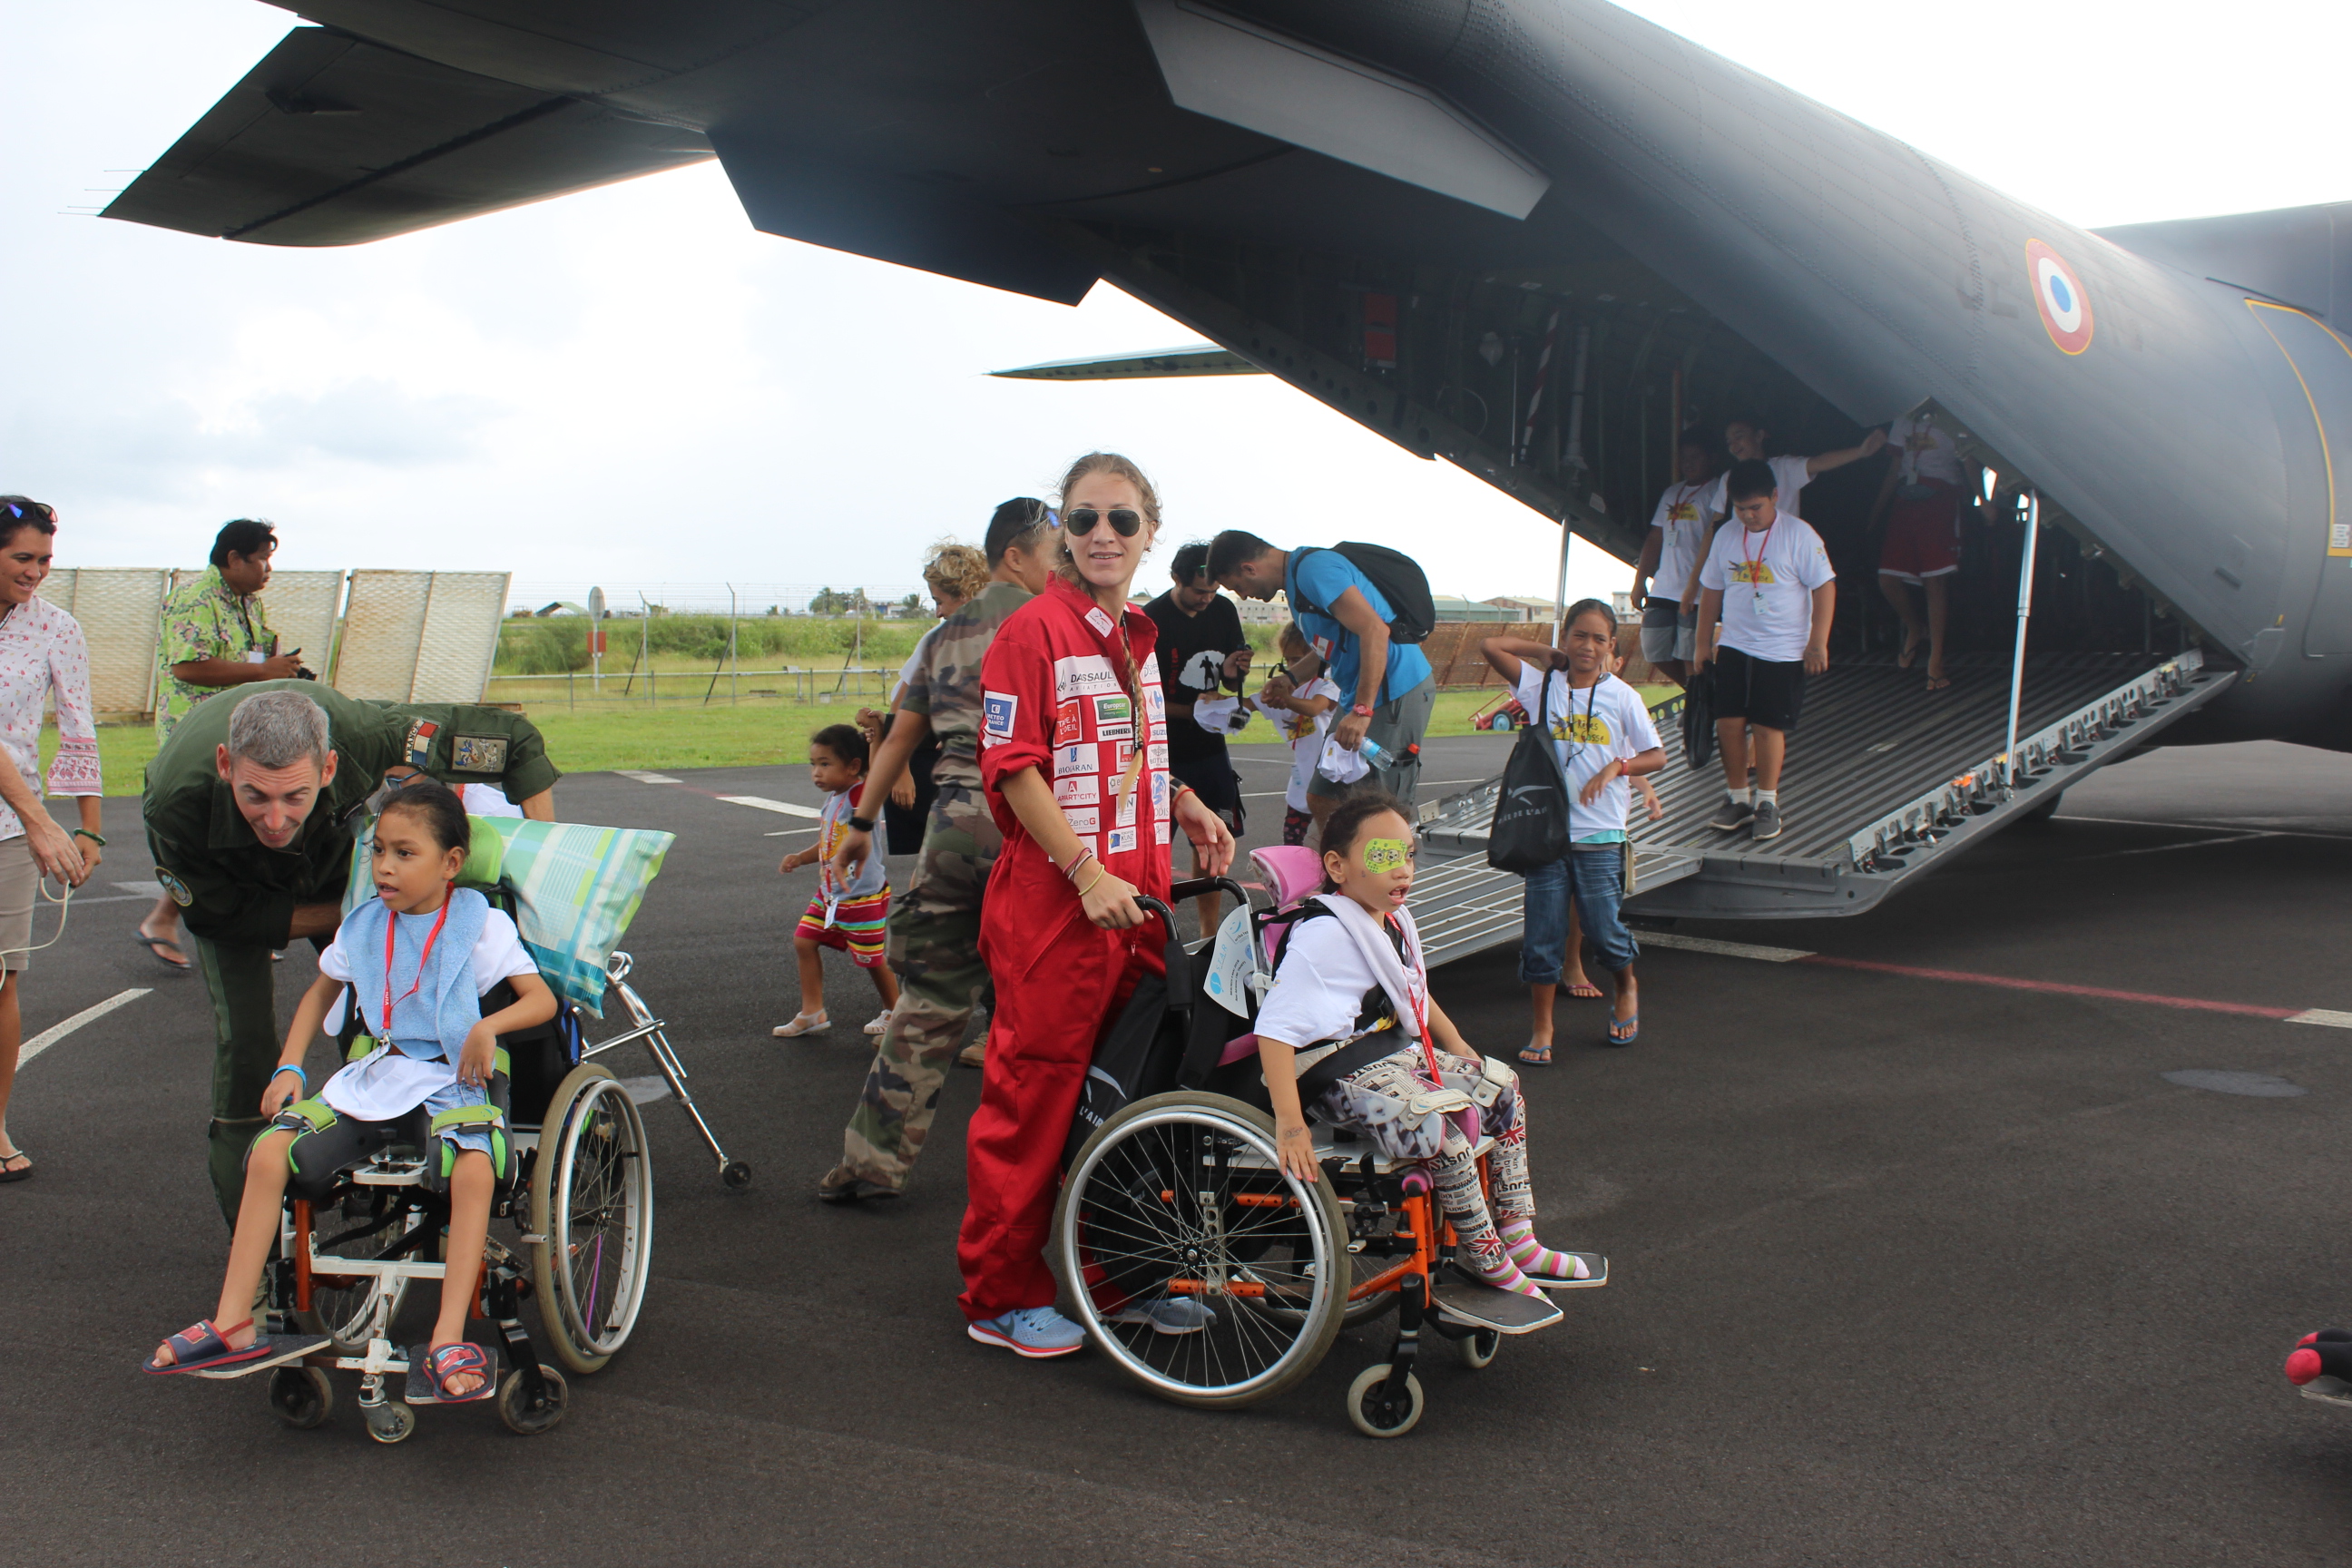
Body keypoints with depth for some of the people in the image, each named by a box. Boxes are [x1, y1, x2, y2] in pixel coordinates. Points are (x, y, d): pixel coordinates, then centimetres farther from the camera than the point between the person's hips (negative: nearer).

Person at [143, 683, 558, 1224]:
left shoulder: (363, 734, -44)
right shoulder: (177, 804, -43)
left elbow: (515, 740, -33)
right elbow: (222, 915, -24)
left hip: (333, 846, 2)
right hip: (229, 881, -2)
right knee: (244, 1032, -14)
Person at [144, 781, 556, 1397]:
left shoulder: (481, 923, -4)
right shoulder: (364, 925, 10)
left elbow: (542, 998, -6)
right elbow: (323, 990, 25)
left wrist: (487, 1026, -24)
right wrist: (288, 1067, 14)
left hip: (451, 1082, -4)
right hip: (372, 1080, 5)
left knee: (475, 1170, -35)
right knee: (268, 1154, -15)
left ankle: (448, 1340, -29)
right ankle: (233, 1324, -6)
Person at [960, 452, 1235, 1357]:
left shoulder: (1139, 638, 15)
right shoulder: (1034, 630, -9)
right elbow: (1014, 769, -14)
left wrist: (1187, 809, 10)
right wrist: (1088, 873, -19)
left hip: (1136, 899, 8)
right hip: (1056, 901, -8)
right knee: (1034, 1095, -1)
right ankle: (1002, 1297, 11)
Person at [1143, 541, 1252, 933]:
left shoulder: (1223, 611, 4)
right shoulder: (1151, 621, -15)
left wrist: (1233, 674, -11)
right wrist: (1192, 710, -26)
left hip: (1209, 747, 6)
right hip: (1163, 753, -6)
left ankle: (1210, 931, 22)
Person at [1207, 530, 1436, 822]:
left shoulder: (1314, 569, -16)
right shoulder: (1295, 579, 15)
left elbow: (1374, 630, -26)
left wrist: (1362, 710, -28)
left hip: (1398, 692, -11)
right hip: (1365, 696, 11)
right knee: (1322, 798, 11)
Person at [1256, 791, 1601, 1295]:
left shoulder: (1395, 919, 7)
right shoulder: (1322, 935, -22)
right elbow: (1274, 1029, -28)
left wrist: (1458, 1048, 21)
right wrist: (1289, 1124, -32)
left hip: (1399, 1052, 10)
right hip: (1342, 1074, -10)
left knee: (1503, 1088, 9)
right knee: (1445, 1131, -28)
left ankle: (1518, 1241, 15)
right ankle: (1484, 1259, -6)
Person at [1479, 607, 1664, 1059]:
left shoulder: (1622, 696, 2)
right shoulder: (1543, 685, 3)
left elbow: (1657, 756, 5)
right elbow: (1490, 646, -4)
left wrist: (1617, 767, -12)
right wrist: (1543, 652, 5)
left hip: (1600, 834, -1)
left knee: (1603, 929, 1)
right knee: (1542, 934, 2)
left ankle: (1626, 989, 34)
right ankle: (1541, 1027, 14)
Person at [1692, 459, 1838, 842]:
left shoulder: (1799, 535, -7)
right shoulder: (1726, 537, 7)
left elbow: (1824, 587, -7)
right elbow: (1711, 590, 16)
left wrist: (1817, 643, -11)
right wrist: (1704, 642, 14)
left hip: (1782, 651, -4)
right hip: (1733, 647, 4)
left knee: (1768, 725, -3)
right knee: (1728, 723, 0)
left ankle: (1767, 803, 10)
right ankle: (1737, 798, 14)